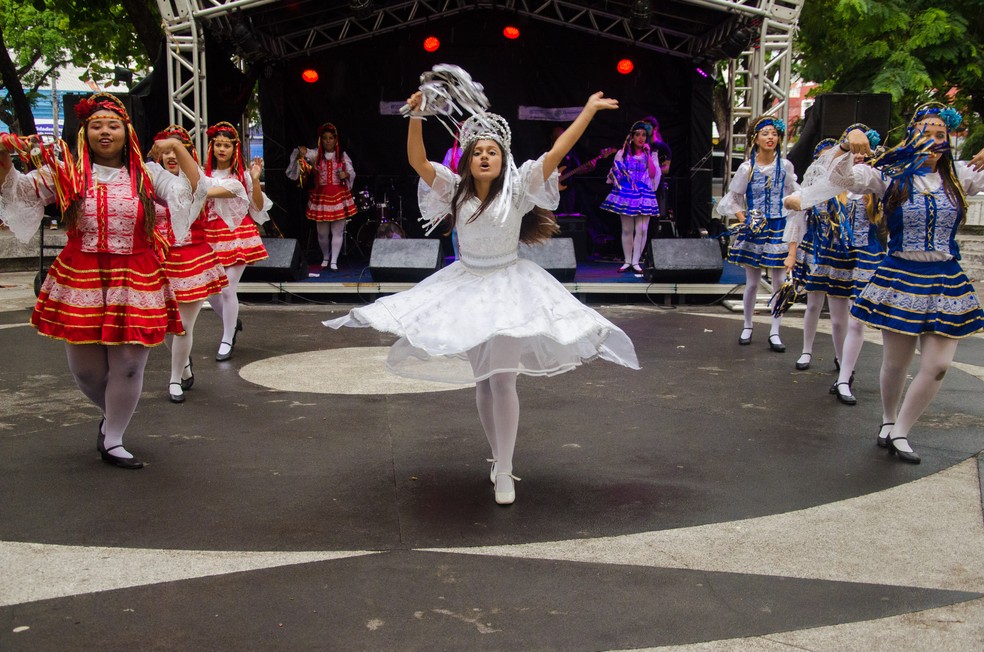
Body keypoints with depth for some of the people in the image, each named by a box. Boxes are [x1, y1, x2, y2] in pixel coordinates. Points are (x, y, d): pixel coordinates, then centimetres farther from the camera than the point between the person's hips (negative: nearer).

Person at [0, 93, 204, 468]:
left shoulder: (147, 175, 5)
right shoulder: (67, 174, 4)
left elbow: (195, 190, -3)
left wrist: (177, 147, -10)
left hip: (136, 282, -1)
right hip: (80, 281, 1)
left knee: (128, 366, 1)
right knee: (85, 368, 8)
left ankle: (113, 442, 19)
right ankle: (110, 414, 40)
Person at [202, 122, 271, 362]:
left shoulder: (241, 176, 0)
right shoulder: (204, 175, 5)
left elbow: (258, 207, -1)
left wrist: (255, 180, -11)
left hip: (238, 235, -3)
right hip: (211, 236, 3)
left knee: (228, 289, -6)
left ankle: (227, 340, 9)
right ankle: (232, 322, 35)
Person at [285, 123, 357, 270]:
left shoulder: (342, 155, 4)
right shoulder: (316, 155, 3)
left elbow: (352, 172, 4)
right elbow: (303, 153, -10)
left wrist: (346, 174, -18)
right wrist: (300, 153, -33)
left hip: (339, 196, 0)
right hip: (321, 196, 0)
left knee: (337, 231, -2)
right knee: (322, 232, 8)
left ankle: (334, 261, 2)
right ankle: (325, 257, 28)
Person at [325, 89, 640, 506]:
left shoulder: (517, 188, -7)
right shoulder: (455, 189, -1)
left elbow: (556, 154, -14)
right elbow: (417, 161, -12)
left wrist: (589, 110, -17)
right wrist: (416, 115, -24)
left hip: (508, 286, -3)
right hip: (466, 286, 4)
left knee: (502, 379, -11)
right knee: (481, 381, 11)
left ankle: (503, 471, -4)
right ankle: (499, 459, 26)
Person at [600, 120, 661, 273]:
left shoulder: (651, 154, 7)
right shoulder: (622, 153, 6)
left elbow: (654, 174, -5)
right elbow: (614, 173, 10)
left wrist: (648, 155, -9)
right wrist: (614, 176, -13)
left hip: (644, 194, 0)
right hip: (626, 193, 0)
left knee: (642, 229, -8)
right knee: (627, 229, 2)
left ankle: (636, 261, -1)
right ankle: (627, 261, 10)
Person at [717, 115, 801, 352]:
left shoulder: (785, 166, 2)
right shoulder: (747, 168, -3)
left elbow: (794, 194, 13)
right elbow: (732, 198, 5)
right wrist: (743, 219, -6)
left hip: (779, 227, 2)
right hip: (754, 229, -1)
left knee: (780, 281, 0)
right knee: (752, 283, 4)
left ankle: (774, 332, 8)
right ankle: (747, 327, 22)